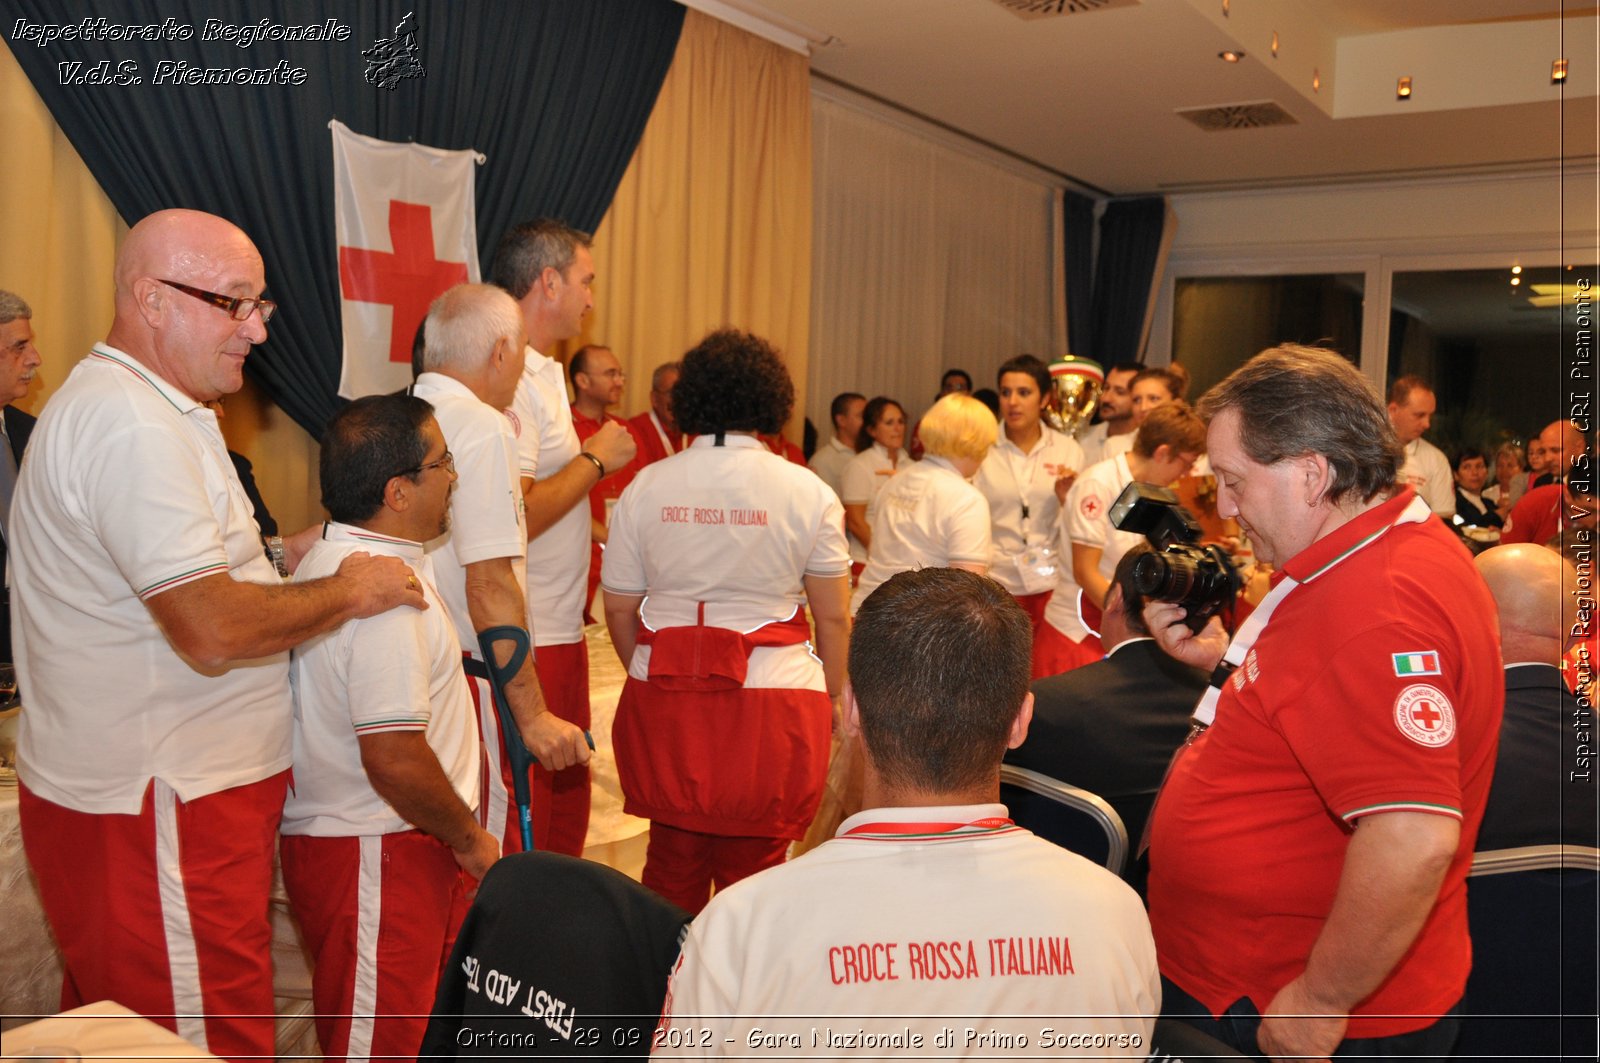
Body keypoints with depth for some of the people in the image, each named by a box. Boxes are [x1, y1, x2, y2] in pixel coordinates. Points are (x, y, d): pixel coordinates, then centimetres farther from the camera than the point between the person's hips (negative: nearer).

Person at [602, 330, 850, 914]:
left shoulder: (646, 486, 3)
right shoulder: (809, 492, -2)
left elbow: (618, 609, 6)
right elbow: (833, 618, 1)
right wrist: (829, 702, 14)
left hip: (663, 706, 2)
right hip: (774, 702, -2)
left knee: (671, 869, 17)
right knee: (751, 874, 9)